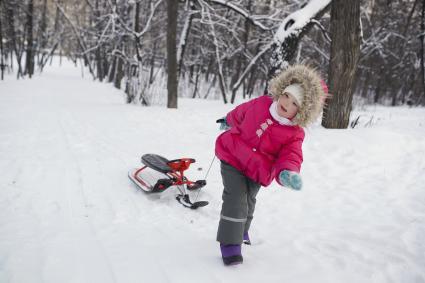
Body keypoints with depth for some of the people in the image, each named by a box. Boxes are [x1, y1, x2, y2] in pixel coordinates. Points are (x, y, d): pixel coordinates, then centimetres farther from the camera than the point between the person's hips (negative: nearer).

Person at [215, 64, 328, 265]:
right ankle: (230, 243, -4)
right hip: (232, 157, -1)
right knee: (236, 199, -14)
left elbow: (290, 158, -25)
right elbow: (241, 113, 8)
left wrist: (287, 173, -50)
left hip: (256, 171, 2)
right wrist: (229, 120, 29)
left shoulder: (294, 135, -16)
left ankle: (241, 230, 51)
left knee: (248, 202, 22)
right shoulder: (261, 104, -13)